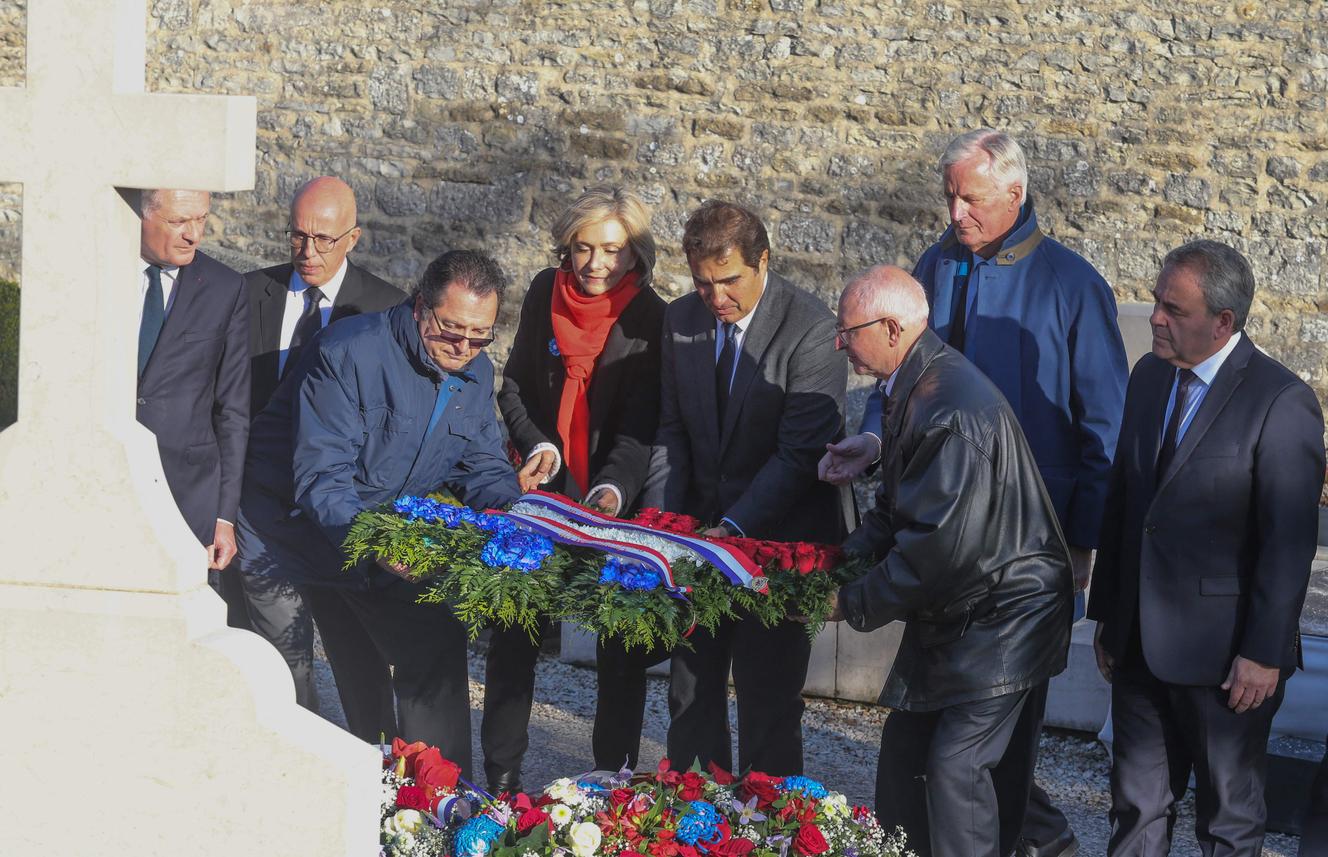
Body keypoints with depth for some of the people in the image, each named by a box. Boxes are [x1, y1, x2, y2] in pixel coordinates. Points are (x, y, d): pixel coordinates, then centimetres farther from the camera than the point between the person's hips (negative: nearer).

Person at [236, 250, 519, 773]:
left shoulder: (477, 374, -1)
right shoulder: (350, 352, -23)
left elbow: (485, 468, 6)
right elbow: (321, 474, -29)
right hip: (296, 535, -6)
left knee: (436, 642, 2)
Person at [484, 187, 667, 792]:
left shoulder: (651, 320, -13)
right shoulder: (546, 292, -1)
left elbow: (640, 425, -16)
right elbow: (515, 387, 7)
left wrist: (614, 489, -32)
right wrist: (538, 447, -11)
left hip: (617, 501, -3)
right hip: (544, 491, 3)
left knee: (621, 651, 3)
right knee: (514, 637, 5)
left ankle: (613, 780, 15)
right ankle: (501, 777, 16)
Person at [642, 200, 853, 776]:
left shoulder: (812, 329, -17)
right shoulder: (681, 320, 3)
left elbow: (800, 452, -19)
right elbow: (672, 431, 9)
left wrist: (735, 527, -25)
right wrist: (659, 520, -4)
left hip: (781, 534, -6)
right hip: (701, 525, 6)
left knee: (767, 696, -2)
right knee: (691, 687, 12)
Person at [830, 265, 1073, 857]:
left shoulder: (952, 411, -27)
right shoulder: (911, 388, 5)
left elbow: (938, 546, -27)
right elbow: (896, 512, 16)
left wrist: (854, 604, -16)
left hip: (999, 618, -10)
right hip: (949, 613, 10)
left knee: (956, 769, -10)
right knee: (904, 753, 14)